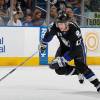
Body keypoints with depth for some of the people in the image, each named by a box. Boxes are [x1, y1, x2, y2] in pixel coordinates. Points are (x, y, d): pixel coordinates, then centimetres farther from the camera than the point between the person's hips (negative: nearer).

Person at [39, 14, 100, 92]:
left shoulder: (75, 30, -38)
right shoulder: (56, 26, -24)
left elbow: (75, 50, -38)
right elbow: (49, 33, 1)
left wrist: (63, 59, -42)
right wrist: (43, 43, 14)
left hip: (77, 46, -5)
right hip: (64, 46, 5)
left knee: (81, 67, -24)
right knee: (60, 69, -10)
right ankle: (78, 72, 10)